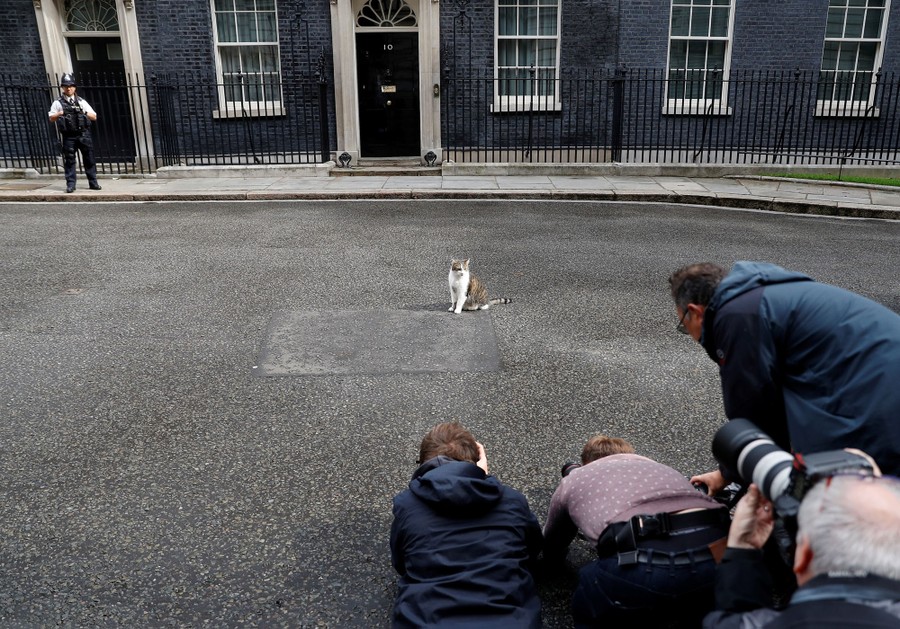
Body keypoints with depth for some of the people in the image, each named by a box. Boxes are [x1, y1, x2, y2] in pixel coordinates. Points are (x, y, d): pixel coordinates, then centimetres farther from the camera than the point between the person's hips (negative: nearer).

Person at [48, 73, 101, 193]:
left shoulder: (81, 101, 12)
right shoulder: (58, 102, 7)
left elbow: (94, 116, 9)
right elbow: (51, 118, 6)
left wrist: (83, 112, -8)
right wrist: (61, 113, -11)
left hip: (83, 134, 1)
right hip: (68, 136, -1)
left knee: (89, 159, 3)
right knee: (69, 160, -1)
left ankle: (93, 182, 10)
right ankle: (70, 184, 3)